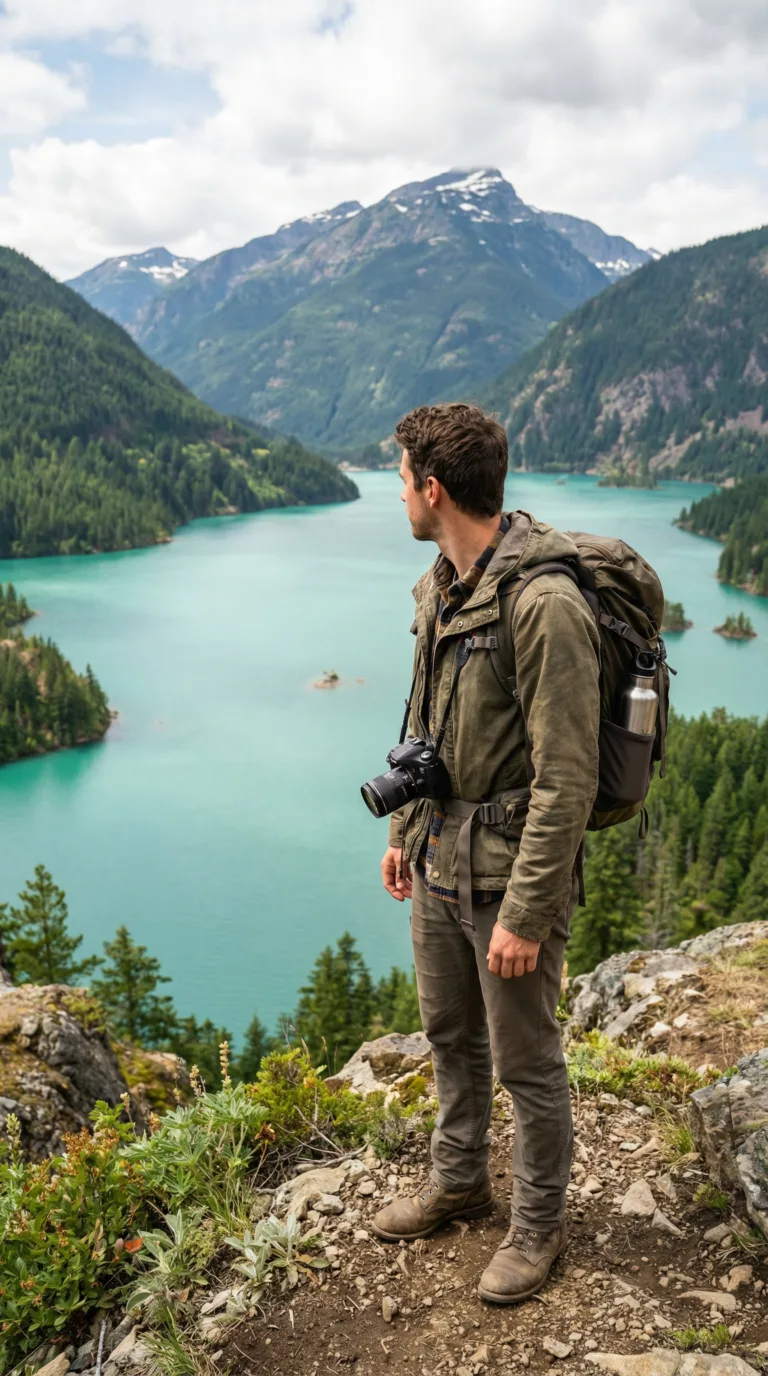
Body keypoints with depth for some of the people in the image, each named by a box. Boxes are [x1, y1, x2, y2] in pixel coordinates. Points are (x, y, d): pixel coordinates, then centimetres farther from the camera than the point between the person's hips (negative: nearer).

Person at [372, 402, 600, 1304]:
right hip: (439, 861, 8)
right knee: (449, 1034, 23)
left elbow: (566, 781, -24)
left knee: (525, 1061, 10)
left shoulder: (545, 605, -25)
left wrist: (525, 915, -22)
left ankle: (538, 1223, 33)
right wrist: (404, 830, 19)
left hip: (510, 872, -8)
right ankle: (458, 1182, 45)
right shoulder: (441, 586, 4)